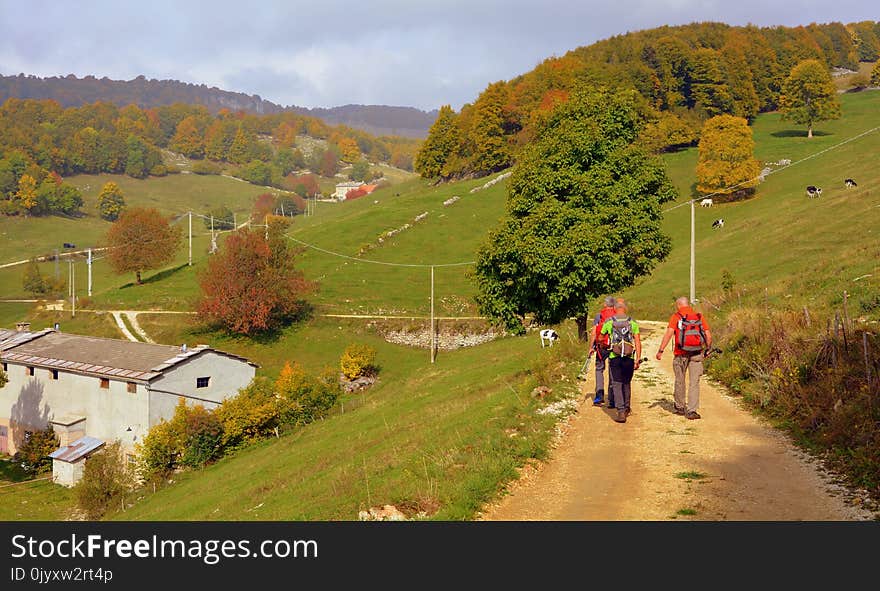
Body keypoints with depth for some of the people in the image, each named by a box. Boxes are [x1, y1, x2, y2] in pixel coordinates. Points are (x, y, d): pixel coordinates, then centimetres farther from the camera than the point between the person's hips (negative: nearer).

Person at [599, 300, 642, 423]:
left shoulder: (609, 322, 2)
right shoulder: (633, 322, 4)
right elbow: (638, 342, -1)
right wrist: (638, 359, 0)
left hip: (614, 358, -2)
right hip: (629, 358, 2)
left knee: (616, 384, -1)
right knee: (627, 383, 19)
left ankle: (621, 411, -14)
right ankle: (626, 408, 34)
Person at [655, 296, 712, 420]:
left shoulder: (676, 317, -2)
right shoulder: (700, 317, 6)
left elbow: (669, 333, -13)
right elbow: (708, 336, 3)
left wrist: (660, 350, -13)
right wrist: (707, 349, 18)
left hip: (681, 354, -1)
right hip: (697, 354, 1)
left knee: (679, 381, 15)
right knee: (694, 383, 4)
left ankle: (680, 407, 30)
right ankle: (692, 411, -2)